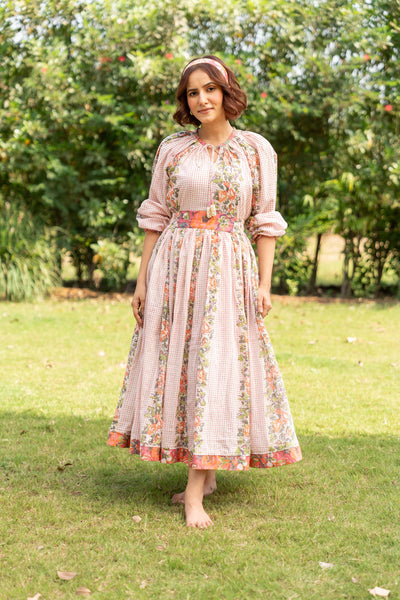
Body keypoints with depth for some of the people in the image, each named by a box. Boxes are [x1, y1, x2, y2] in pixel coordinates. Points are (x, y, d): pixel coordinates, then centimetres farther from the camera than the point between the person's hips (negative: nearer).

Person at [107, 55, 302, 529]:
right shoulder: (172, 150, 8)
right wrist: (142, 280, 4)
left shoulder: (256, 149, 4)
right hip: (175, 267, 2)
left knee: (215, 366, -7)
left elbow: (265, 222, 4)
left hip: (229, 271, -2)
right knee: (175, 364, 2)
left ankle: (195, 493, -5)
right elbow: (155, 217, 9)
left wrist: (264, 284, -3)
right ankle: (205, 475, 16)